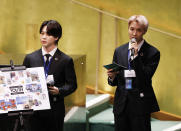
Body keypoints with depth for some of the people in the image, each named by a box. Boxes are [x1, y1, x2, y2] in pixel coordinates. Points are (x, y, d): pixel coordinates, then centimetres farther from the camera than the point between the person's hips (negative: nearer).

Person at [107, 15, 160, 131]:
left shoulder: (152, 53, -3)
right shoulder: (119, 51, 12)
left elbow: (146, 78, -12)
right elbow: (115, 82, 15)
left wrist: (136, 56, -17)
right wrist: (112, 77, -8)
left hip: (141, 105, -4)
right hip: (121, 104, 4)